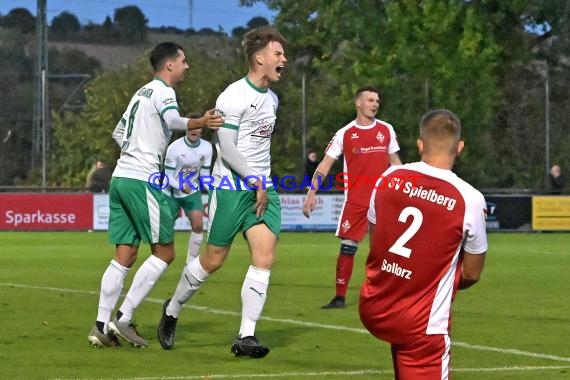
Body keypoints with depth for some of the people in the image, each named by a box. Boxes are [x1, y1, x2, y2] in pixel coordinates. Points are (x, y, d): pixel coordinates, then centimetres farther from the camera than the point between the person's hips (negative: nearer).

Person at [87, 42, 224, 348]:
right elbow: (172, 120, -28)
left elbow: (118, 134, 31)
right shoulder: (162, 91, -5)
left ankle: (102, 327, 3)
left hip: (120, 176, 9)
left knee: (124, 256, 8)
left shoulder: (141, 93, 22)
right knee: (164, 252, -3)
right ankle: (123, 319, -8)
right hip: (142, 179, -9)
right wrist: (199, 123, -45)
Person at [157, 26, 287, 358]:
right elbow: (227, 148, -17)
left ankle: (246, 336, -9)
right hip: (232, 187, -6)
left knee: (265, 256, -10)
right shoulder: (234, 97, -13)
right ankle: (172, 311, 27)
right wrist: (256, 183, -15)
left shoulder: (272, 99, 13)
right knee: (214, 260, 2)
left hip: (263, 187, 6)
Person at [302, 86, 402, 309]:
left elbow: (394, 162, 17)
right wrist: (312, 193, -10)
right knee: (347, 247, -1)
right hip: (355, 200, -1)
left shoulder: (386, 130, 7)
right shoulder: (345, 134, 0)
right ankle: (340, 297, 6)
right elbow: (325, 165, 0)